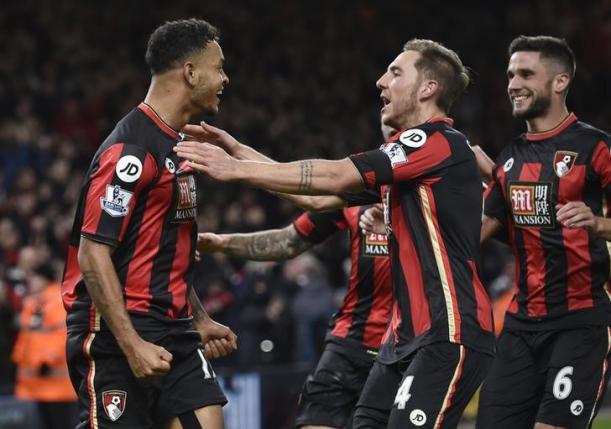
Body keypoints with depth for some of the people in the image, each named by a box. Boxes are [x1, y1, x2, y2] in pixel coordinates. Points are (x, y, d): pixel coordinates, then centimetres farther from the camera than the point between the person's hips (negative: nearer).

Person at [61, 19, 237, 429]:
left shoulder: (178, 145, 16)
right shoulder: (130, 149, -15)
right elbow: (93, 253, -20)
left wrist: (199, 320, 26)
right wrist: (132, 345, -24)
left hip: (175, 333, 9)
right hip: (116, 334, -9)